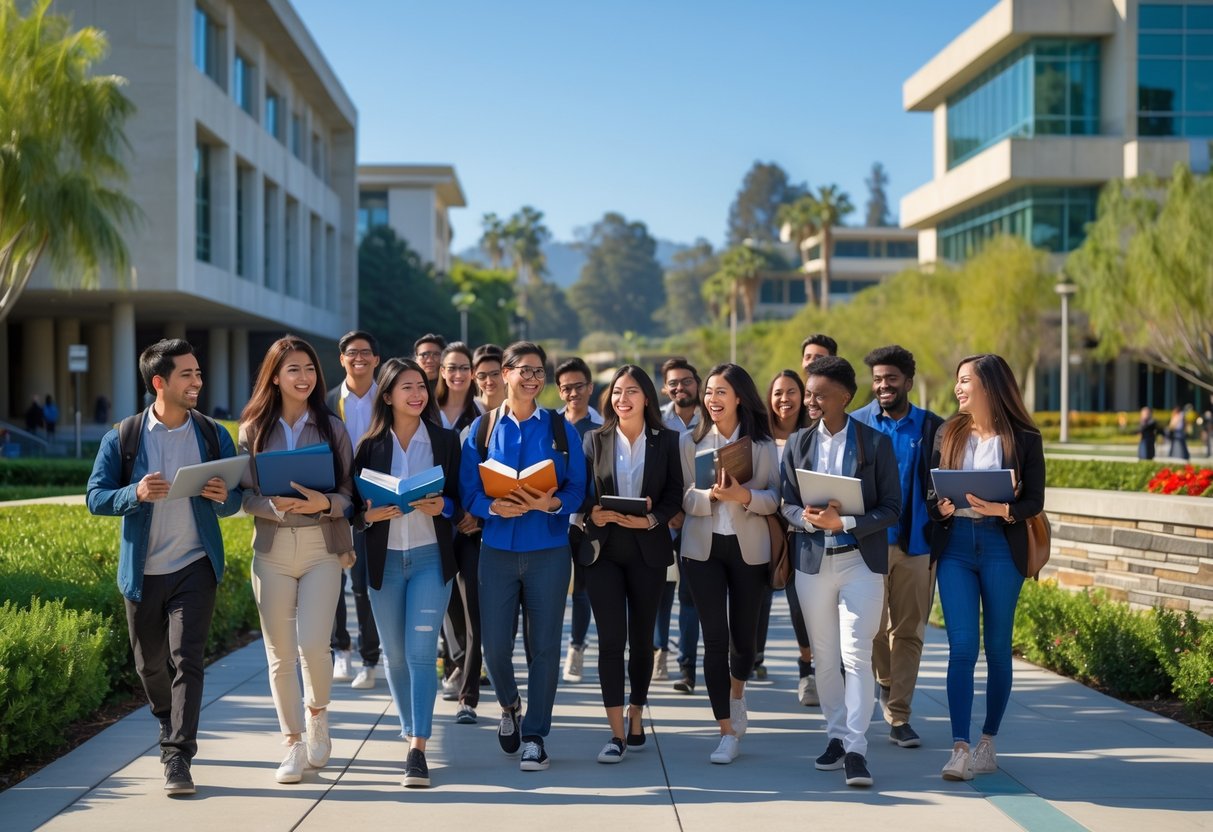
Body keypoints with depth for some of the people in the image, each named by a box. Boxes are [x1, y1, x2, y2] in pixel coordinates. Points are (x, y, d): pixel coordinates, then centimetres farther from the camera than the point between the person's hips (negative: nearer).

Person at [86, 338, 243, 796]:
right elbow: (96, 497, -4)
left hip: (195, 566, -1)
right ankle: (170, 728, 41)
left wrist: (224, 497, -17)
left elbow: (233, 501, 7)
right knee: (150, 664, 14)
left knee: (187, 659, -12)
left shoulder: (214, 435, 2)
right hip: (142, 571, 1)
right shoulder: (121, 439, -2)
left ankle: (179, 758, -11)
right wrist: (136, 493, -22)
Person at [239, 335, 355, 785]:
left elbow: (349, 493, 2)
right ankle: (294, 744, 18)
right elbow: (246, 495, 2)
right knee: (280, 654, 5)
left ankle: (318, 714, 16)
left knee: (313, 643, -14)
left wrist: (323, 503, -19)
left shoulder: (332, 427, 3)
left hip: (321, 548, -1)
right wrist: (277, 506, -18)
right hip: (272, 549, 1)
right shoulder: (254, 429, 5)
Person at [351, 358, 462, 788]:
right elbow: (354, 503, 5)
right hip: (385, 559, 2)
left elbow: (461, 498, 6)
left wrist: (442, 507, -15)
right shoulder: (370, 445, 3)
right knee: (395, 654, 10)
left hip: (430, 556, -2)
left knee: (421, 651, -10)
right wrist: (370, 514, -16)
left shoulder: (445, 441, 3)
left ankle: (418, 749, -12)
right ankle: (410, 730, 28)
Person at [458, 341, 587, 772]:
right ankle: (509, 704, 33)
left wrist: (552, 503, -19)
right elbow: (468, 490, 2)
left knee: (544, 644, 1)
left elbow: (578, 489, 1)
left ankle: (534, 736, 12)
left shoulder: (560, 428, 4)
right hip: (497, 549, 1)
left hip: (548, 549, 0)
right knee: (495, 645, 1)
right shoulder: (482, 428, 5)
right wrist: (495, 507, -18)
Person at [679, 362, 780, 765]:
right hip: (703, 547, 0)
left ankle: (737, 696, 43)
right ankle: (727, 730, 3)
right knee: (715, 638, -5)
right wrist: (712, 495, -22)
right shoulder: (691, 441, 3)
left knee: (744, 634, 10)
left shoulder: (762, 444, 1)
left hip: (749, 548, 0)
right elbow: (684, 497, -3)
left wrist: (745, 496, -24)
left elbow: (775, 498, -5)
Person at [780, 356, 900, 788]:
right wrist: (809, 519, -15)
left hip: (861, 560, -4)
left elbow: (891, 509, -5)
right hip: (813, 559, 4)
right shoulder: (798, 443, 8)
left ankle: (856, 748, -8)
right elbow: (787, 503, 8)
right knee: (824, 656, 10)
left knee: (856, 654, -11)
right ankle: (836, 734, 22)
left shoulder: (875, 443, -3)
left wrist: (844, 522, -19)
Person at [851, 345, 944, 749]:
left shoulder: (933, 428, 4)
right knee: (873, 627, 2)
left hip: (916, 545, 0)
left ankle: (899, 716, 12)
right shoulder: (856, 424, 5)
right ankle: (887, 682, 32)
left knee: (908, 633, 4)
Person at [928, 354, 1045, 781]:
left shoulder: (1024, 439, 1)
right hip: (955, 545, 2)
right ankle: (959, 750, -9)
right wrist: (941, 506, -10)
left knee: (997, 648, 6)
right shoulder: (948, 433, 11)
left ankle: (988, 744, 18)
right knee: (962, 646, -7)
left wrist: (1001, 509, -20)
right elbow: (931, 492, 11)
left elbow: (1034, 501, -2)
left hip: (1002, 546, -2)